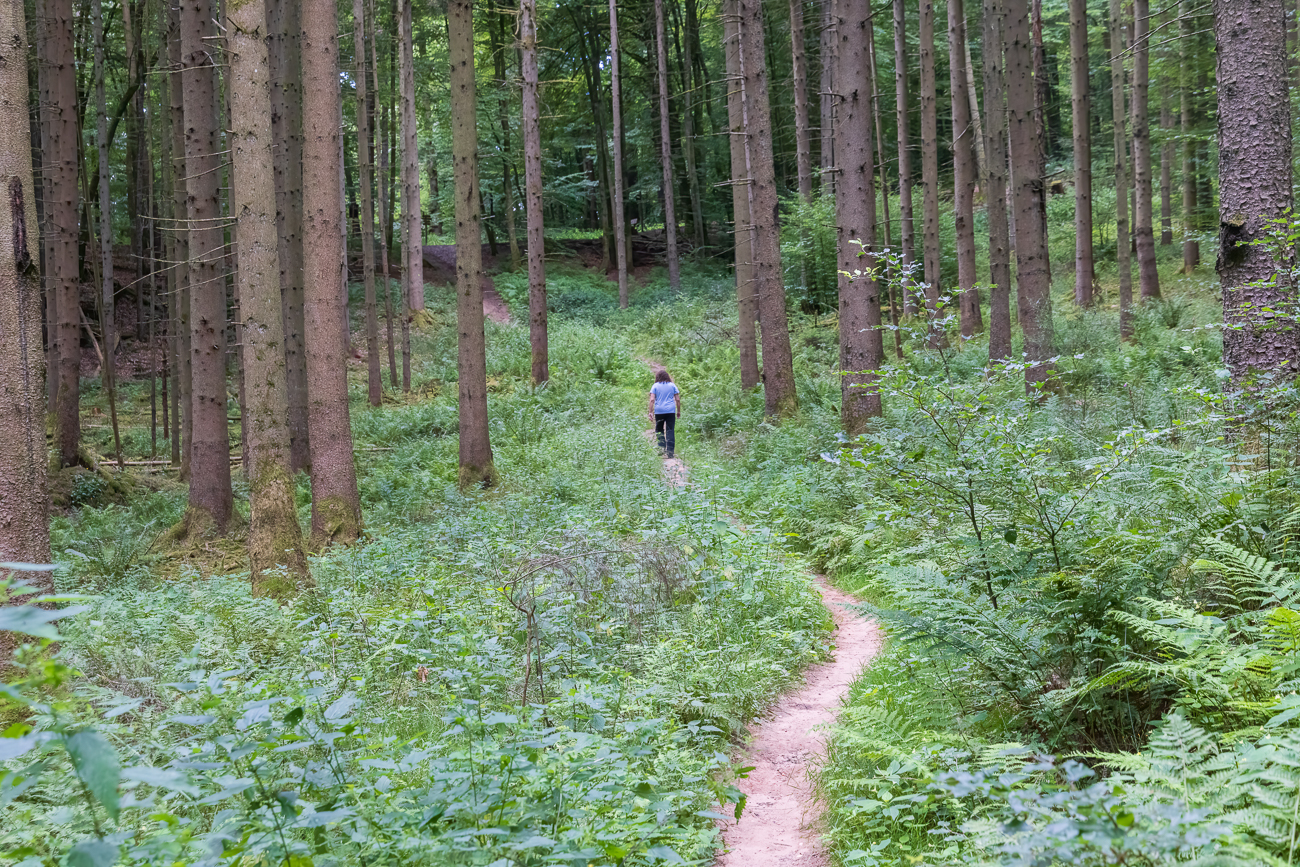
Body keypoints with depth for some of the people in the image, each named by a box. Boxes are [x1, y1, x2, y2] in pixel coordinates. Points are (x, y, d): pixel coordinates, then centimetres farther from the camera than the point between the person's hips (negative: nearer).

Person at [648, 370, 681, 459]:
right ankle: (670, 452, -6)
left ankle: (661, 448, -3)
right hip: (671, 411, 1)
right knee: (670, 431, 0)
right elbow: (678, 399, 6)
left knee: (659, 430, 13)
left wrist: (651, 412, -5)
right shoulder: (672, 385, 9)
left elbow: (652, 400, -5)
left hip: (659, 411, -1)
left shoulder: (655, 386, 4)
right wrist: (679, 411, 12)